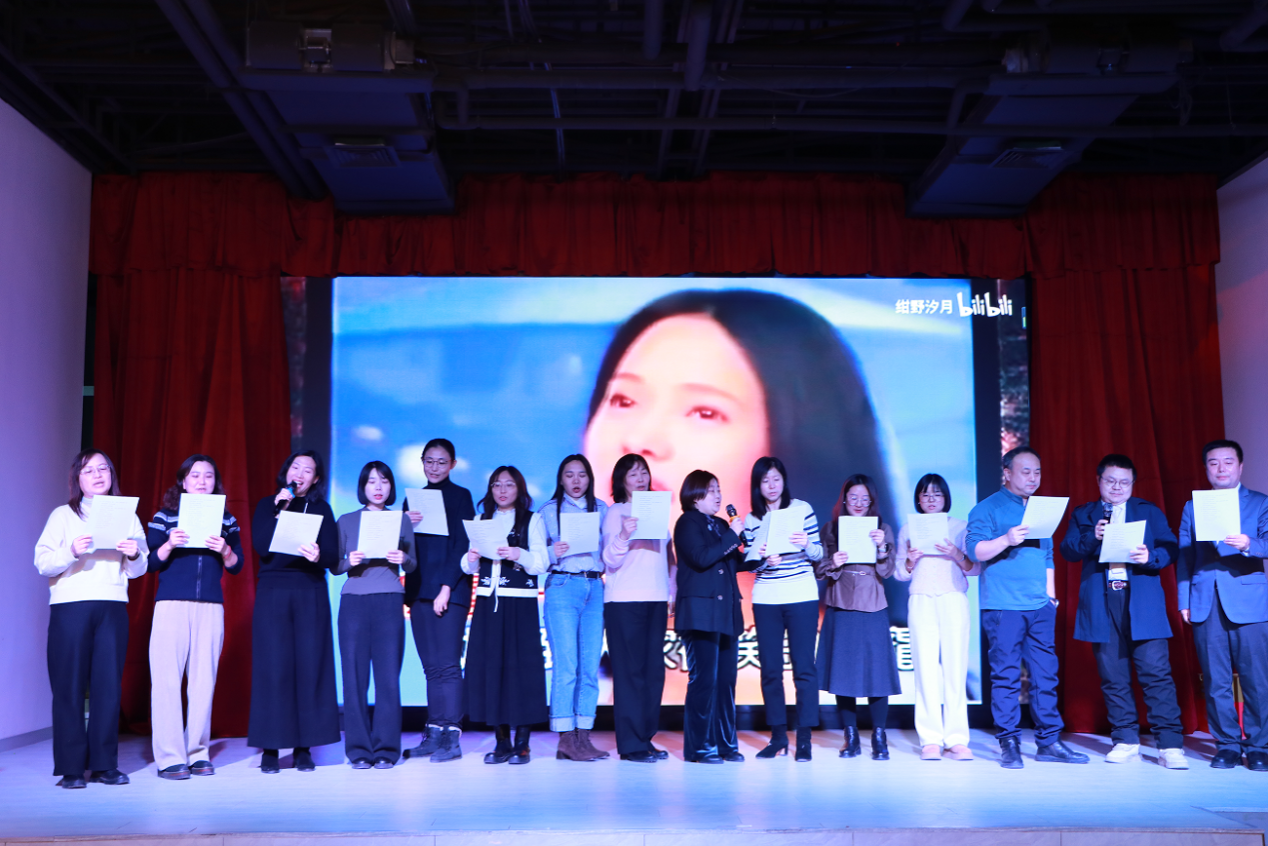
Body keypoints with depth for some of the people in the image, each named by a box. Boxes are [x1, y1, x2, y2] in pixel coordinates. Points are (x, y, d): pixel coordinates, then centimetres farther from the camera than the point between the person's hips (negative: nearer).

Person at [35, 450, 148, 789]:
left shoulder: (127, 516, 15)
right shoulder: (62, 515, 8)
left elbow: (138, 570, 15)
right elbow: (42, 563, -1)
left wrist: (134, 555, -7)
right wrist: (71, 552, -18)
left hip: (113, 608, 2)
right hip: (70, 607, -2)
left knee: (109, 685, 0)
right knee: (69, 687, -3)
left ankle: (104, 764, 7)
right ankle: (70, 768, 3)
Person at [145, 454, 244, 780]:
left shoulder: (227, 520, 13)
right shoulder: (164, 517, 7)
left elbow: (237, 566, 9)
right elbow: (150, 563, 2)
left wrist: (224, 550, -11)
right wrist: (169, 545, -15)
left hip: (211, 607, 2)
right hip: (171, 605, -2)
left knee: (204, 679, 1)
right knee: (167, 678, -6)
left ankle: (198, 753, 9)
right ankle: (169, 757, -1)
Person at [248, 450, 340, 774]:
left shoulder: (321, 509, 10)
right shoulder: (267, 505, 11)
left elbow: (333, 556, 1)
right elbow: (260, 546, -5)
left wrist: (318, 555, -21)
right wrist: (280, 510, -8)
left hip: (310, 593, 1)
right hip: (272, 592, 0)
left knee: (310, 667, -3)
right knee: (273, 668, -4)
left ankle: (304, 747, 3)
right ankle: (270, 748, 1)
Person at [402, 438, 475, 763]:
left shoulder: (460, 496, 1)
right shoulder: (414, 498, 17)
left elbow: (462, 545, -6)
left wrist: (446, 588, -14)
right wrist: (405, 524, -7)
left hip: (450, 589, -5)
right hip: (419, 590, 5)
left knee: (447, 664, -8)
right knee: (431, 666, 6)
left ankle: (452, 737, -6)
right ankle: (434, 734, 9)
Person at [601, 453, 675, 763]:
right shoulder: (616, 513, 0)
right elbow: (610, 562, -7)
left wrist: (671, 590, 12)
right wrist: (623, 535, -23)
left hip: (656, 600, 6)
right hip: (624, 601, -6)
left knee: (654, 670, 4)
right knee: (630, 670, -5)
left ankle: (646, 737, 12)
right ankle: (631, 743, -1)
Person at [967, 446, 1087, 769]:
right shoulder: (987, 508, -1)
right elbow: (975, 550, -11)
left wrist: (1051, 591, 15)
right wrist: (1006, 540, -26)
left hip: (1040, 607, 6)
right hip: (1003, 606, -6)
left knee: (1046, 674, 5)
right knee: (1006, 675, -4)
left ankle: (1049, 741, 13)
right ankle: (1009, 744, 3)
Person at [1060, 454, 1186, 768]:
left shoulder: (1149, 511, 15)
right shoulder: (1083, 514, 16)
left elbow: (1170, 548, 6)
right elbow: (1068, 551, 5)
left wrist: (1150, 557, -15)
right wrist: (1092, 538, -13)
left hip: (1143, 602, -1)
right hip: (1101, 604, 1)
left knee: (1156, 671, -8)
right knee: (1113, 676, 3)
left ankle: (1170, 745, -6)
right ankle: (1127, 742, 11)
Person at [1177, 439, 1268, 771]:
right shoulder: (1192, 507, 15)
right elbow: (1184, 557, 9)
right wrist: (1184, 600, 1)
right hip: (1206, 603, 2)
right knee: (1215, 680, 3)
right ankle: (1227, 745, 12)